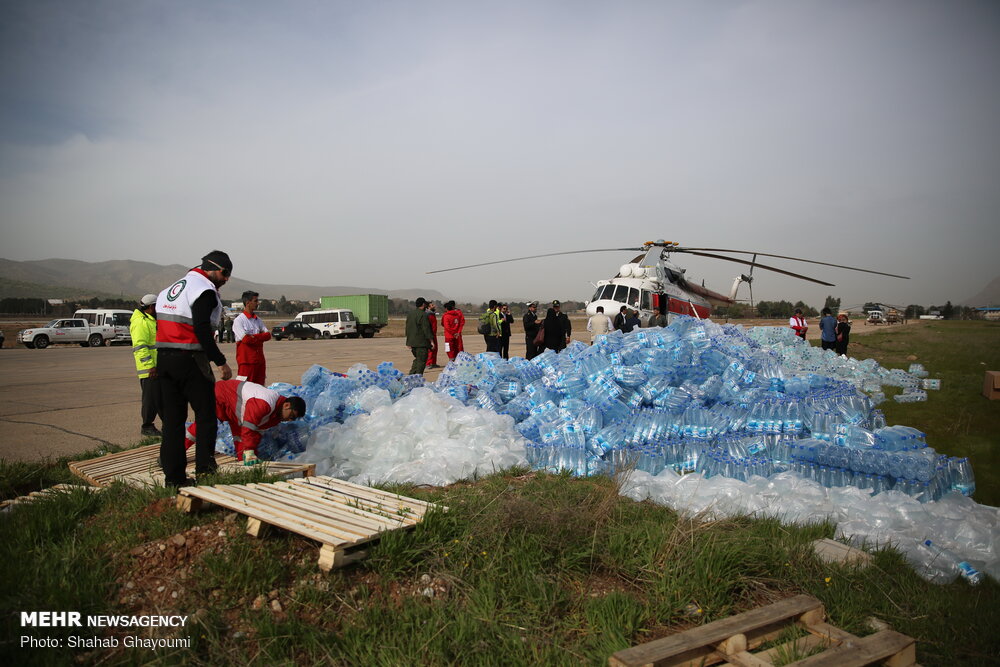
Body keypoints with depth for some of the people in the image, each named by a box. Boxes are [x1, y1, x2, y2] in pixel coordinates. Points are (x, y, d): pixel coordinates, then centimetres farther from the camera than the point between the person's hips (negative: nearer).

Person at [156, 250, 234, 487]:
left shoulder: (170, 289, 21)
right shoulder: (204, 290, -8)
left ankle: (173, 475, 13)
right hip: (189, 360, -8)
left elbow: (160, 327, 18)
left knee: (172, 418, 10)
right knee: (206, 414, 4)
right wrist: (221, 361, -17)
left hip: (163, 359, 8)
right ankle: (205, 465, 3)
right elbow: (202, 330, -19)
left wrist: (159, 365, 19)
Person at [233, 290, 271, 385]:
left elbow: (268, 335, 3)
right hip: (246, 361, -7)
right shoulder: (239, 320, -7)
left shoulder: (258, 320, 14)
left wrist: (253, 337, -11)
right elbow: (246, 339, -17)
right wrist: (260, 338, -3)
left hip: (260, 360, 7)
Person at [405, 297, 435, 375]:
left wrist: (409, 341, 22)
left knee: (417, 359, 19)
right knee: (421, 360, -2)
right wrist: (431, 339, -11)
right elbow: (426, 329, -16)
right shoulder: (423, 315, -14)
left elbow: (407, 328, 18)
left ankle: (411, 375, 13)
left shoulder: (410, 313, 14)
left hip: (412, 341, 8)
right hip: (421, 342, -8)